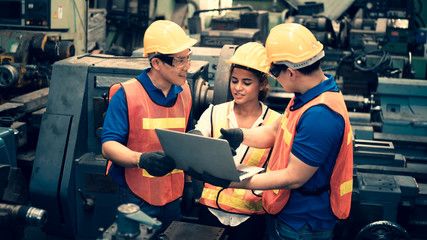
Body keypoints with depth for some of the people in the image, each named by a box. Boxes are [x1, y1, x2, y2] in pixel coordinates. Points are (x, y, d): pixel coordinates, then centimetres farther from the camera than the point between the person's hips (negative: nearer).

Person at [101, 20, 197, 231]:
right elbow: (108, 146, -17)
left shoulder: (184, 92, 6)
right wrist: (142, 159, -33)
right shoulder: (126, 95, -12)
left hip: (173, 198, 5)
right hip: (136, 200, -5)